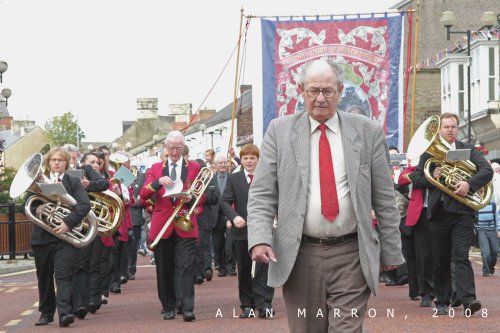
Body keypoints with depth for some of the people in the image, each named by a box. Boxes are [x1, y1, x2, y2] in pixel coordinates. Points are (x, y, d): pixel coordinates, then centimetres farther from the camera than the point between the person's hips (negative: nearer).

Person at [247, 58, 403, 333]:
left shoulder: (368, 132, 5)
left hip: (351, 257, 0)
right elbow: (261, 193, 2)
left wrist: (390, 251, 7)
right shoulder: (280, 131, 5)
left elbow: (385, 197, 7)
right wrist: (260, 239, -13)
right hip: (299, 255, 1)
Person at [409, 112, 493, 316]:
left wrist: (469, 184, -18)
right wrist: (432, 177, -11)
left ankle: (468, 299, -20)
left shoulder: (468, 150, 10)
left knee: (461, 256, -13)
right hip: (438, 212, 2)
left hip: (462, 211, -2)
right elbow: (415, 180, 9)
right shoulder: (428, 153, 13)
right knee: (440, 260, 6)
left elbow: (487, 171, -2)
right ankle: (442, 301, 13)